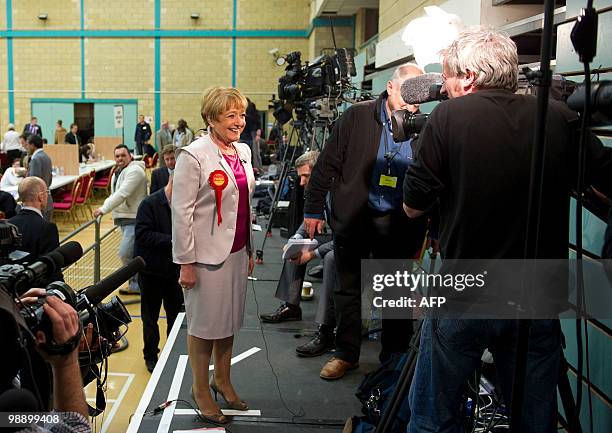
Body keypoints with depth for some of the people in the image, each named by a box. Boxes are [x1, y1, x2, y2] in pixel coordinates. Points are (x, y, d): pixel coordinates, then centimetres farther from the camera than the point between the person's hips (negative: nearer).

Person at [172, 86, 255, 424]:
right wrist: (186, 262, -15)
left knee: (230, 320, 16)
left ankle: (223, 380, 34)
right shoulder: (194, 155, -13)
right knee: (204, 323, 6)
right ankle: (200, 389, 25)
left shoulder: (243, 151, 8)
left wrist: (250, 250, 16)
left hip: (236, 252, 7)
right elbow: (181, 212, -15)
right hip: (207, 254, -6)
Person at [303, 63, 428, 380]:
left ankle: (394, 358, 26)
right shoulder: (357, 117, -4)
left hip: (397, 225, 1)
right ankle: (346, 354, 28)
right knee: (349, 290, 12)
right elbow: (327, 165, -1)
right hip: (353, 219, 0)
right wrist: (313, 210, -1)